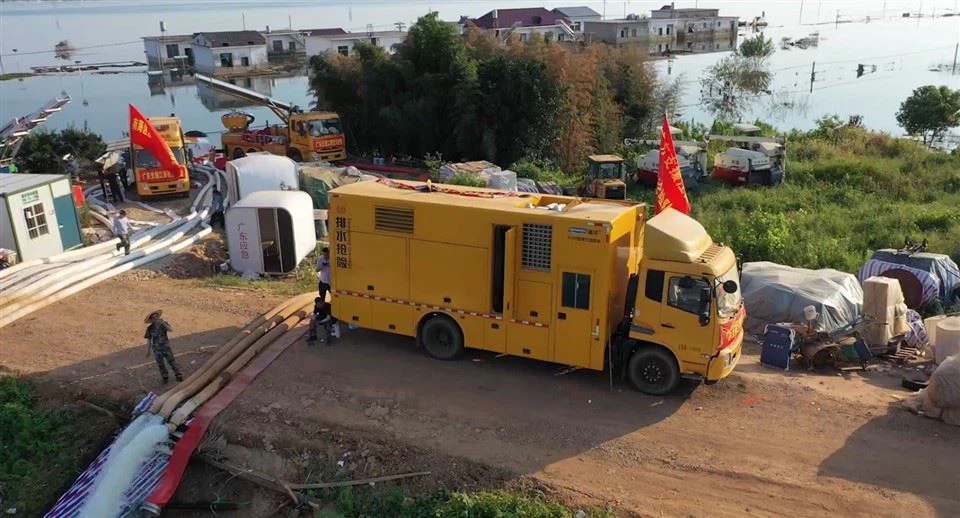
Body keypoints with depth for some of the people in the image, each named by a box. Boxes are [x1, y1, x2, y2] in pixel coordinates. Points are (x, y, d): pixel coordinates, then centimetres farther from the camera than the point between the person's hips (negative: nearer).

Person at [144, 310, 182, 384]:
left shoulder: (163, 324, -5)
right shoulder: (150, 328, -6)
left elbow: (171, 330, -22)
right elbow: (149, 340, 1)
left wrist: (163, 323, -30)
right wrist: (148, 351, 2)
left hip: (166, 347, -1)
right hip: (157, 349, 1)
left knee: (172, 361, -1)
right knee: (161, 364, 9)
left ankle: (178, 376, 8)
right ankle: (165, 378, 25)